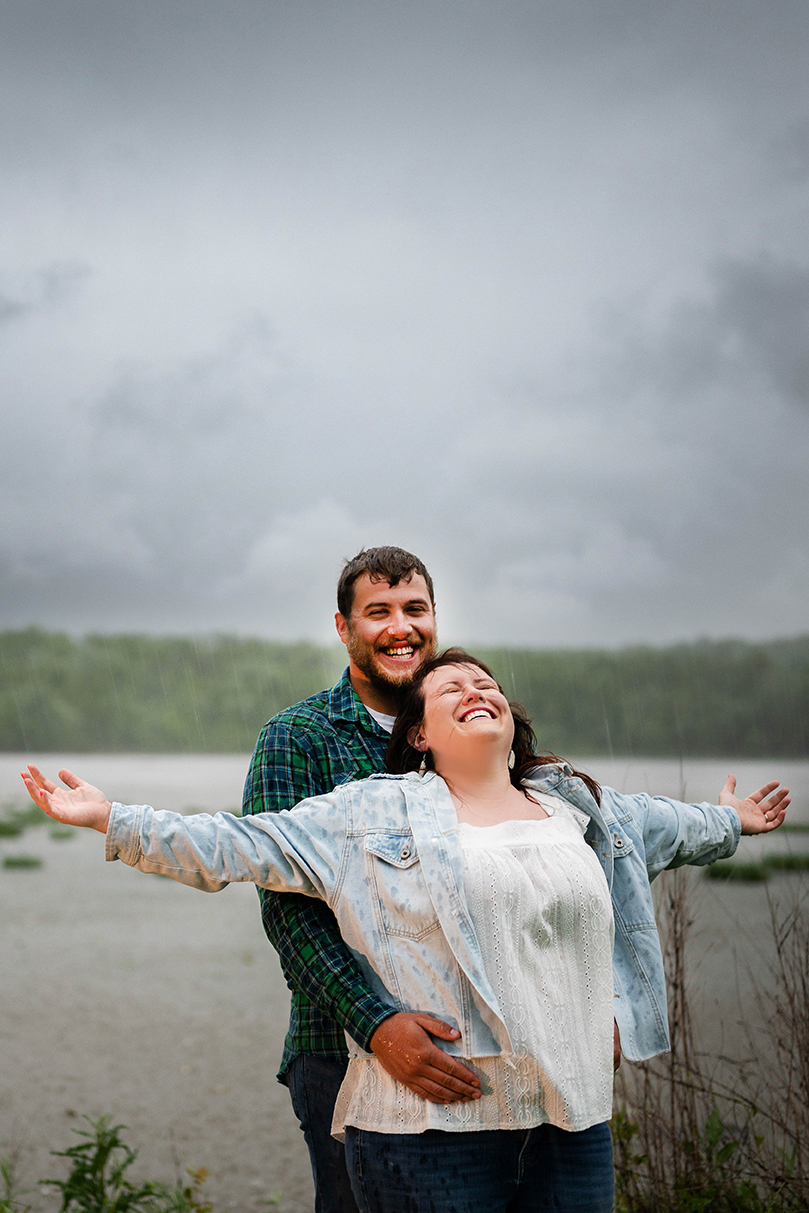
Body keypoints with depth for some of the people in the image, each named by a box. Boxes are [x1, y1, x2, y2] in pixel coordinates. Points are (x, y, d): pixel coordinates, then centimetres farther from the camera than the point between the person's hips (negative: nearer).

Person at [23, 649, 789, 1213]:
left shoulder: (575, 804, 16)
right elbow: (240, 847, -1)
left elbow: (658, 826, 36)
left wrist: (728, 822, 51)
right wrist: (115, 821, -7)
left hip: (573, 1123, 4)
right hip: (432, 1131, -4)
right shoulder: (373, 813, 2)